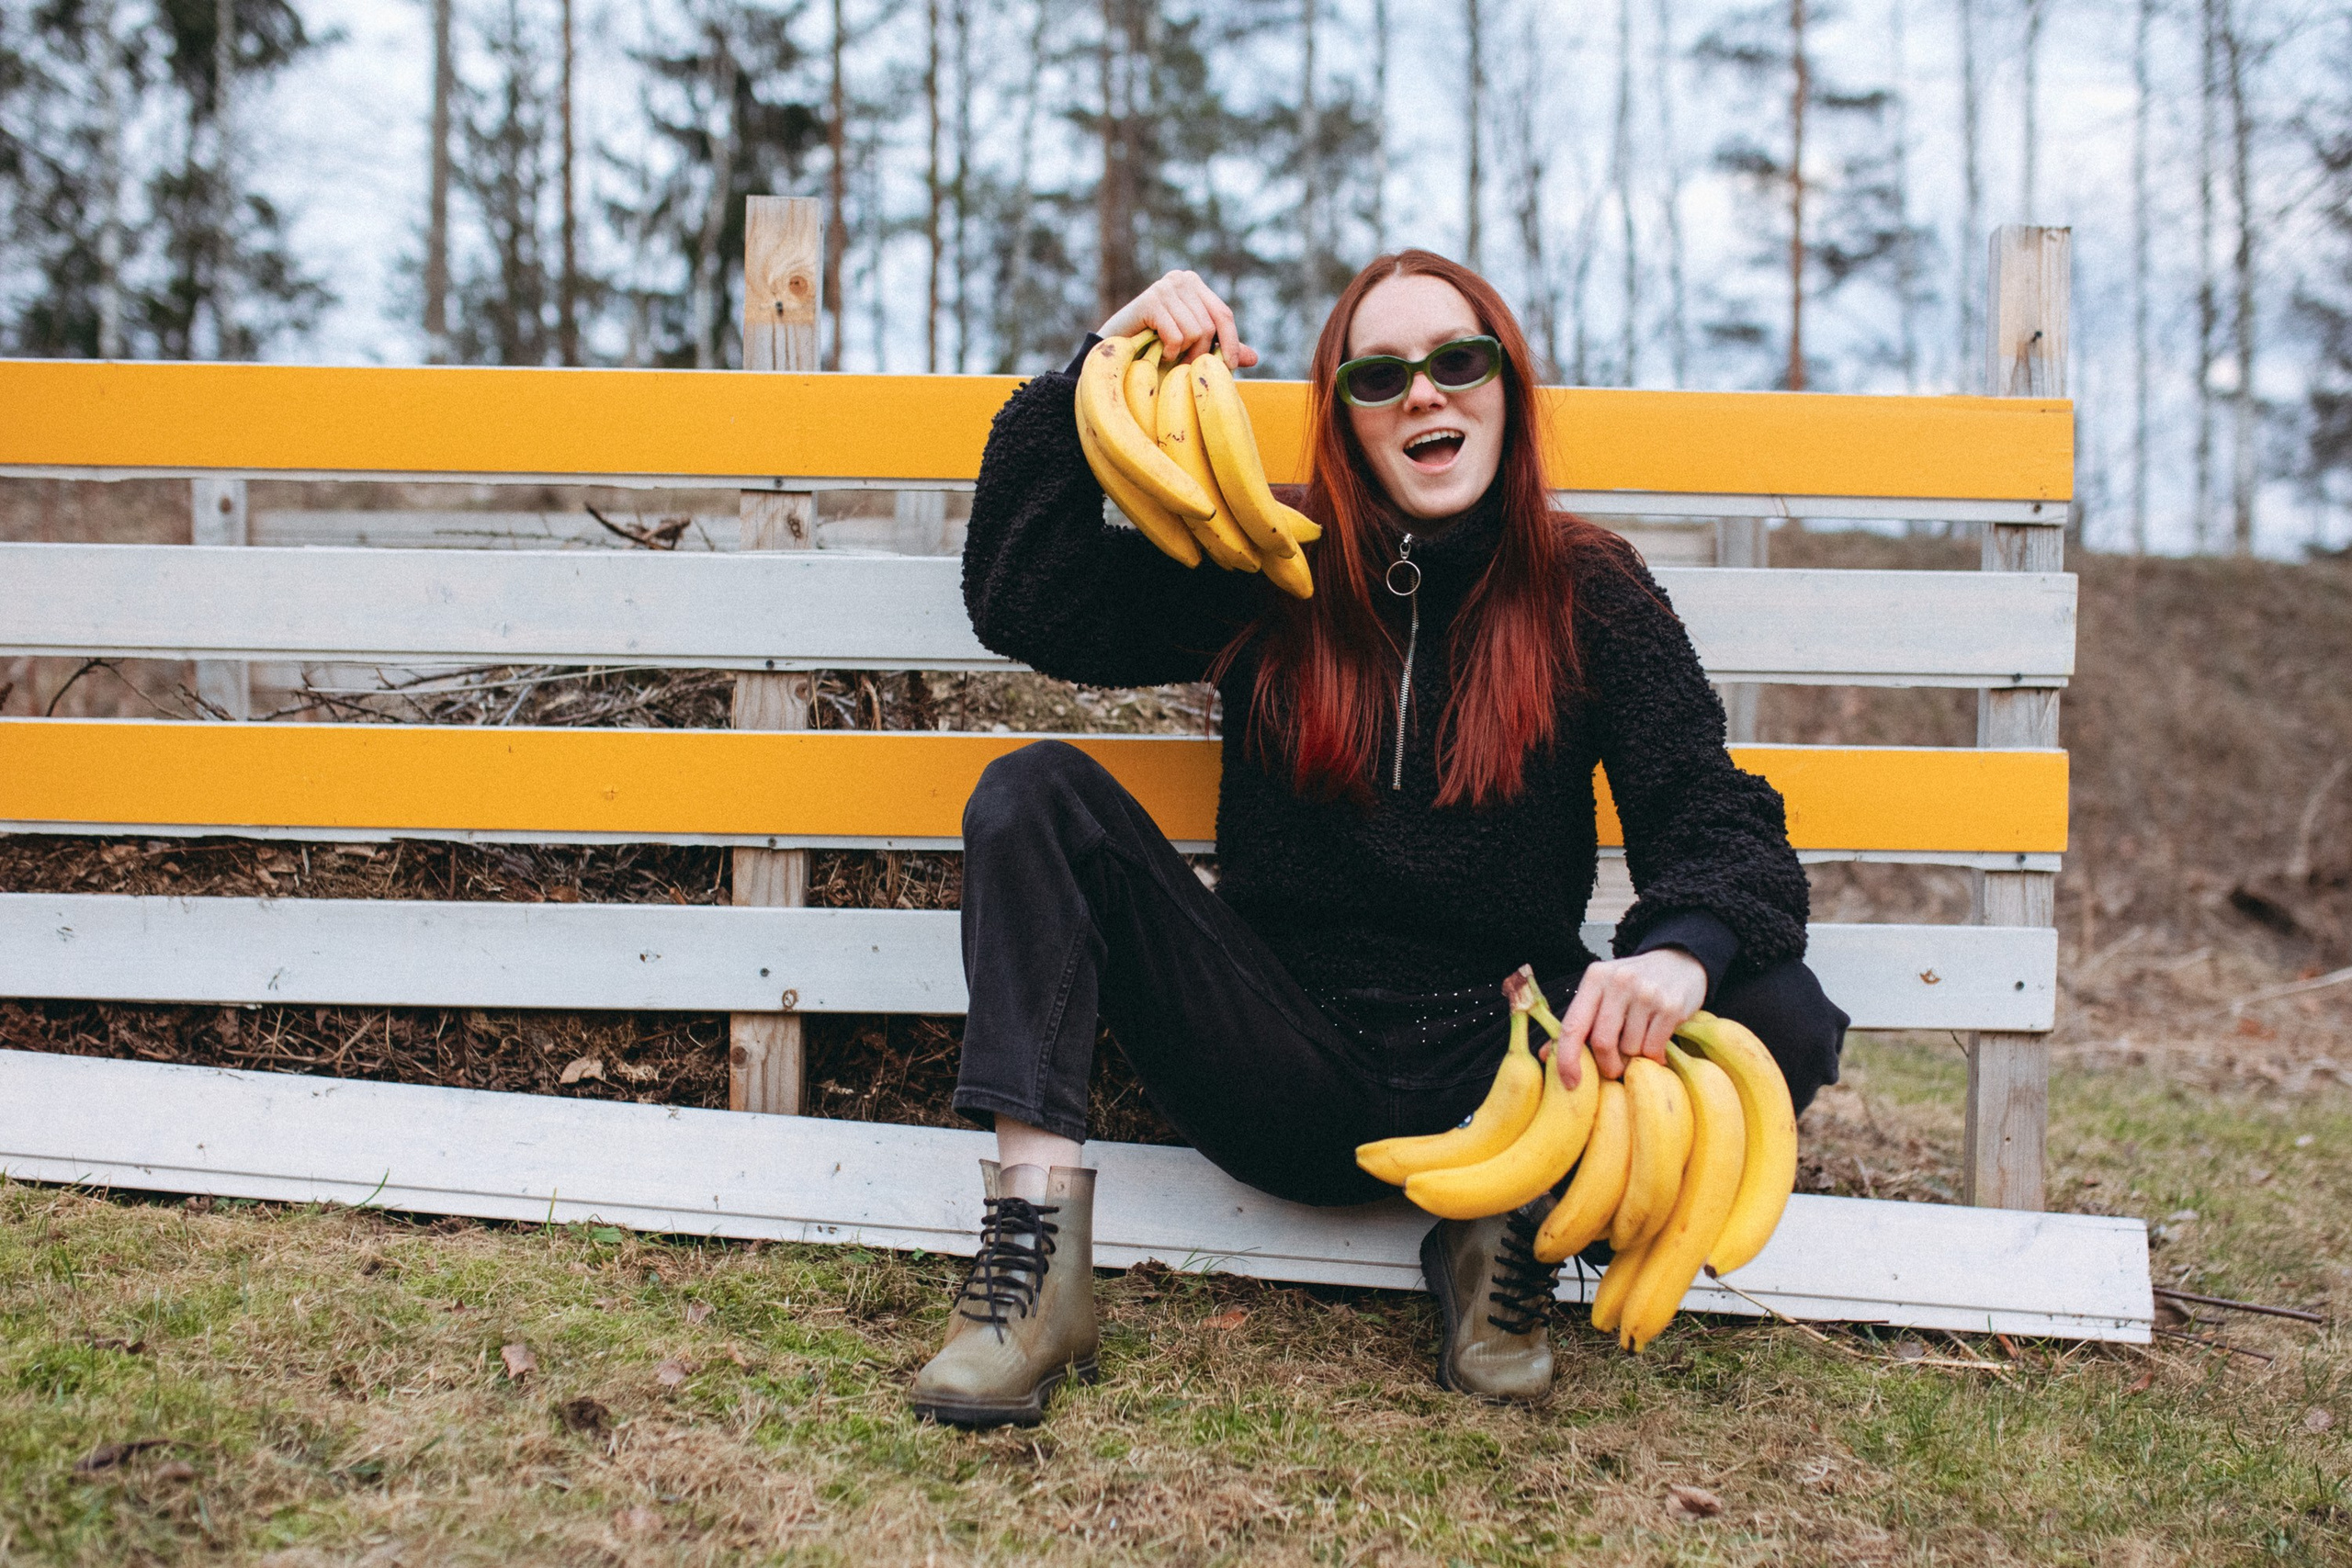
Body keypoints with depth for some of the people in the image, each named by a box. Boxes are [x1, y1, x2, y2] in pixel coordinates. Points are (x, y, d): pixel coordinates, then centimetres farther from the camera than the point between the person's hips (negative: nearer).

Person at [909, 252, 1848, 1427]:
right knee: (1038, 795, -16)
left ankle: (1513, 1235, -1)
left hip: (1500, 1073, 0)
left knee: (1783, 1020, -26)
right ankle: (1036, 1268, -23)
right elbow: (1024, 599, -2)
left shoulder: (1590, 593, 2)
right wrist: (1104, 371, -5)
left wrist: (1681, 949, -30)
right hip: (1292, 1084, 1)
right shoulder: (1271, 576, 5)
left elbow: (1717, 822, -7)